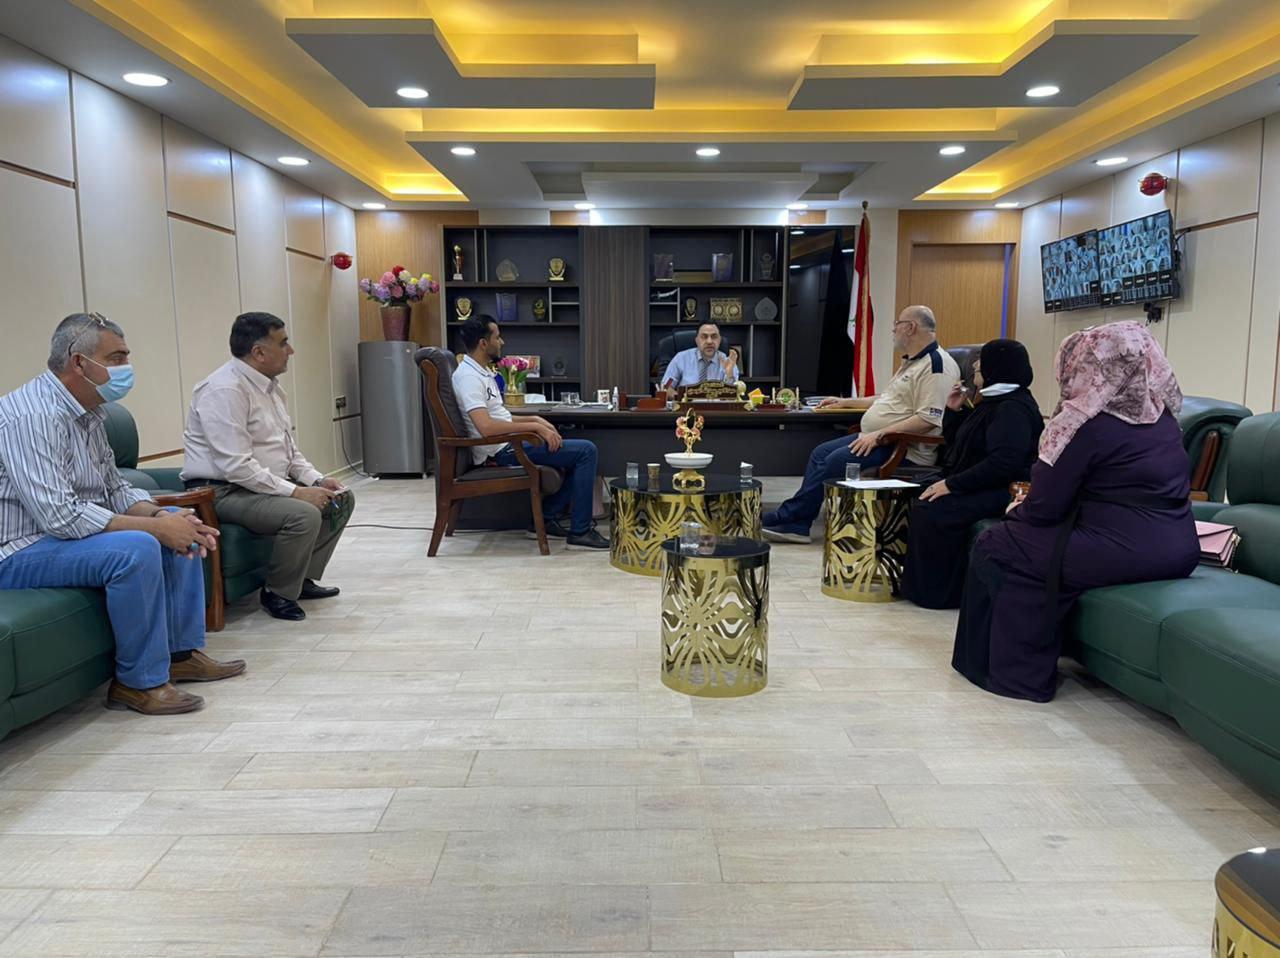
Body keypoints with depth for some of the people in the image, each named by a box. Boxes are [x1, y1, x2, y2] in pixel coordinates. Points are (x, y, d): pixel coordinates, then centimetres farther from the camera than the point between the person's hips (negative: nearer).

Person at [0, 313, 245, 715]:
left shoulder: (89, 411, 7)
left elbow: (115, 489, 10)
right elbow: (59, 516, -30)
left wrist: (160, 515, -10)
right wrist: (155, 526, -26)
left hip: (63, 531, 10)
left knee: (178, 523, 8)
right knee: (136, 548, -31)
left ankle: (182, 652, 10)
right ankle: (139, 682, -16)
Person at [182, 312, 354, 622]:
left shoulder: (269, 386, 10)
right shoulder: (225, 390, -20)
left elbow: (288, 448, 17)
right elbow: (236, 467, -27)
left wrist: (317, 480, 1)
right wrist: (295, 491, -25)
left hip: (268, 483, 10)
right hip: (223, 491, -10)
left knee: (341, 498, 6)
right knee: (303, 515, -30)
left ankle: (303, 578, 14)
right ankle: (278, 593, -8)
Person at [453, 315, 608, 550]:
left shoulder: (481, 372, 14)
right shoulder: (469, 377, -18)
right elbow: (486, 427, -30)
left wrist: (534, 419, 8)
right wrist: (535, 427, -23)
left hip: (508, 444, 10)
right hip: (503, 452, -10)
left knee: (580, 451, 17)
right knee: (586, 451, -13)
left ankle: (547, 519, 15)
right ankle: (580, 532, -10)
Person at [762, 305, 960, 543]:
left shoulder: (936, 364, -15)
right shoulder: (911, 362, 20)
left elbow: (928, 419, -25)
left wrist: (879, 435, -25)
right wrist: (845, 402, 29)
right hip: (876, 438, 11)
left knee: (836, 460, -21)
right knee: (821, 453, 1)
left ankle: (789, 518, -9)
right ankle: (795, 524, -3)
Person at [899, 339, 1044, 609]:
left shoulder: (1013, 408, -15)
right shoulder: (993, 402, 17)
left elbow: (1003, 463, -26)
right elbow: (954, 443, 25)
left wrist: (952, 484, -25)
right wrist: (954, 411, 9)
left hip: (1003, 493, -10)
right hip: (979, 486, 10)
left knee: (930, 512, -24)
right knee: (917, 503, -1)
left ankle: (938, 592, -12)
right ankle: (918, 583, 4)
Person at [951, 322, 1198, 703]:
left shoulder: (1088, 424, -13)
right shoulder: (1162, 418, 11)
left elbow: (1044, 507, -11)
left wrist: (1017, 510, 12)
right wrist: (1029, 504, 21)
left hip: (1123, 551, -9)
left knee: (993, 548, 6)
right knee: (1020, 540, 22)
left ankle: (1014, 672, 13)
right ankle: (1028, 665, 26)